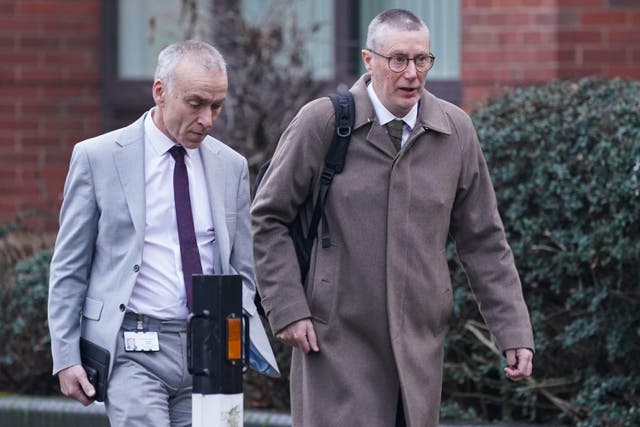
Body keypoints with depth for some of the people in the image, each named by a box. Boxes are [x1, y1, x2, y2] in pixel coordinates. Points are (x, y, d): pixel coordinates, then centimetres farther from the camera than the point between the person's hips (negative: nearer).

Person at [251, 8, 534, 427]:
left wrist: (514, 330, 6)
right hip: (338, 340, -3)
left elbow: (483, 240, 11)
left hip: (419, 344, 3)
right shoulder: (321, 123, -3)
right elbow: (267, 219, 3)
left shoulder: (456, 132, 6)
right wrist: (288, 309, -5)